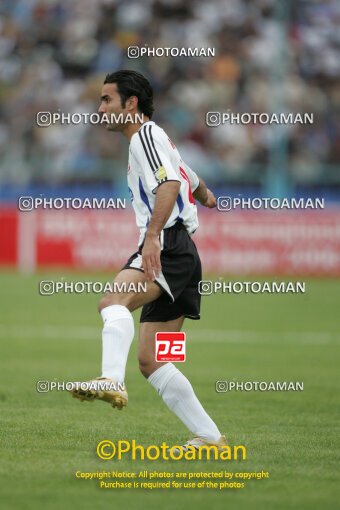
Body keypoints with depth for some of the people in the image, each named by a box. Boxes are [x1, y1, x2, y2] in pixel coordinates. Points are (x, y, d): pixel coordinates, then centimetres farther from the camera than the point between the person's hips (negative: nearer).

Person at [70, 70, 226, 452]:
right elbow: (191, 182, 46)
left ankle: (112, 381, -60)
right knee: (150, 360, 8)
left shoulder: (146, 134, -2)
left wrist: (153, 237, -33)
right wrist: (206, 196, 69)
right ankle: (210, 438, 9)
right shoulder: (149, 140, 28)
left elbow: (170, 184, -21)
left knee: (114, 300, -35)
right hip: (170, 254, 10)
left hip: (170, 248, -10)